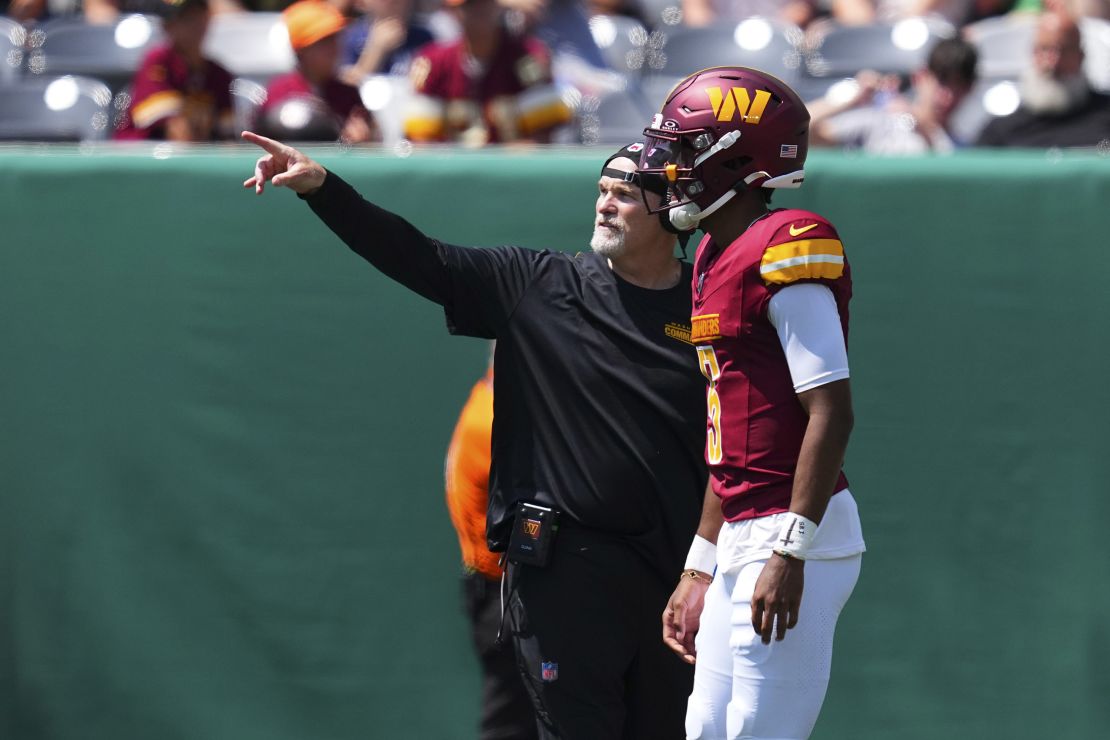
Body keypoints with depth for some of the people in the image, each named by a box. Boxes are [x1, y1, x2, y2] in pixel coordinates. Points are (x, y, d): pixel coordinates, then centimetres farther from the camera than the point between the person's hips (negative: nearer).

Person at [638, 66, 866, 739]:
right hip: (743, 542, 10)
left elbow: (832, 414, -19)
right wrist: (700, 569, 22)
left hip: (794, 536, -10)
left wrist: (790, 551, -22)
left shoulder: (786, 253, -13)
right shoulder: (718, 262, 16)